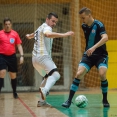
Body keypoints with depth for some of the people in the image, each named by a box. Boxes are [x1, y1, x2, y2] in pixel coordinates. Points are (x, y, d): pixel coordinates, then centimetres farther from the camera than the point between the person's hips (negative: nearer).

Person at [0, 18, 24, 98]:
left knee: (13, 75, 9)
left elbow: (19, 45, 7)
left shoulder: (15, 34, 3)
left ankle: (15, 93, 25)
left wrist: (21, 56, -3)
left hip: (12, 56, 2)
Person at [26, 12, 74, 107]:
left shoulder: (40, 28, 26)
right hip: (43, 56, -10)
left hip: (35, 58, 10)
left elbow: (33, 35, 49)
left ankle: (41, 101, 18)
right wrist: (63, 35, -39)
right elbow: (48, 34, -31)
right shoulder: (46, 27, -5)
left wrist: (29, 36, 73)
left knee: (48, 77, 23)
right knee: (55, 75, -25)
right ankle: (44, 90, -50)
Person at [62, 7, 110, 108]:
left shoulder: (98, 25, -15)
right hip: (88, 55, 5)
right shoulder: (84, 26, 4)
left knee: (102, 74, -27)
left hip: (101, 55, -4)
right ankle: (69, 100, -10)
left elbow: (105, 38, -33)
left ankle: (105, 100, -5)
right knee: (79, 74, -15)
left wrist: (94, 47, -43)